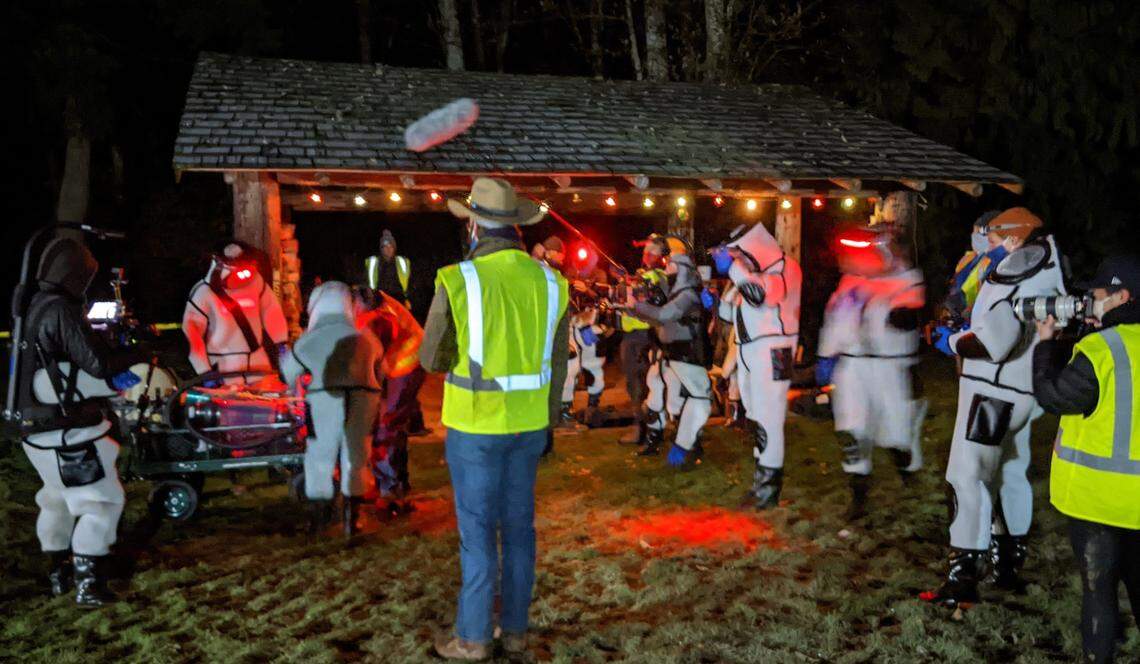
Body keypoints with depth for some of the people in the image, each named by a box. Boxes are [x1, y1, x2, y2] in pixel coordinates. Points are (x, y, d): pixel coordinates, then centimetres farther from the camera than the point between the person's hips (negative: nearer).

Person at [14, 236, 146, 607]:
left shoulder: (32, 309, 9)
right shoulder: (61, 311, -19)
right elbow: (98, 363, -23)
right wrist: (140, 352, -10)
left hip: (35, 429, 10)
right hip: (69, 430, -10)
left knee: (56, 500, 23)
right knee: (102, 502, -2)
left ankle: (59, 574, 34)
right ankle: (88, 585, -1)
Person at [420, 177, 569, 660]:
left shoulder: (456, 282, -18)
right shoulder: (548, 282, -3)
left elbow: (431, 359, -7)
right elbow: (555, 363, 4)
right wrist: (544, 423, 16)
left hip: (474, 424, -4)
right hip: (526, 421, 5)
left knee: (477, 529, 7)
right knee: (517, 523, 15)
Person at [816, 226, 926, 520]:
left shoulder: (907, 280, -6)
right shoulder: (851, 279, 11)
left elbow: (903, 320, -21)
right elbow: (834, 317, 18)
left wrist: (870, 302, -29)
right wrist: (826, 356, 17)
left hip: (889, 366, -4)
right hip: (851, 365, 4)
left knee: (897, 427, 2)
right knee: (851, 432, -1)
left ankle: (909, 471, 32)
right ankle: (858, 494, 7)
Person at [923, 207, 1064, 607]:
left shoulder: (1021, 267, -18)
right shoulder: (1049, 270, 11)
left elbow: (995, 341, -24)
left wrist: (951, 342, -8)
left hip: (993, 390, -10)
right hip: (1023, 390, 10)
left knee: (969, 477, -6)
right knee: (1010, 474, 20)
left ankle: (963, 577, -4)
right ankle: (1009, 565, 32)